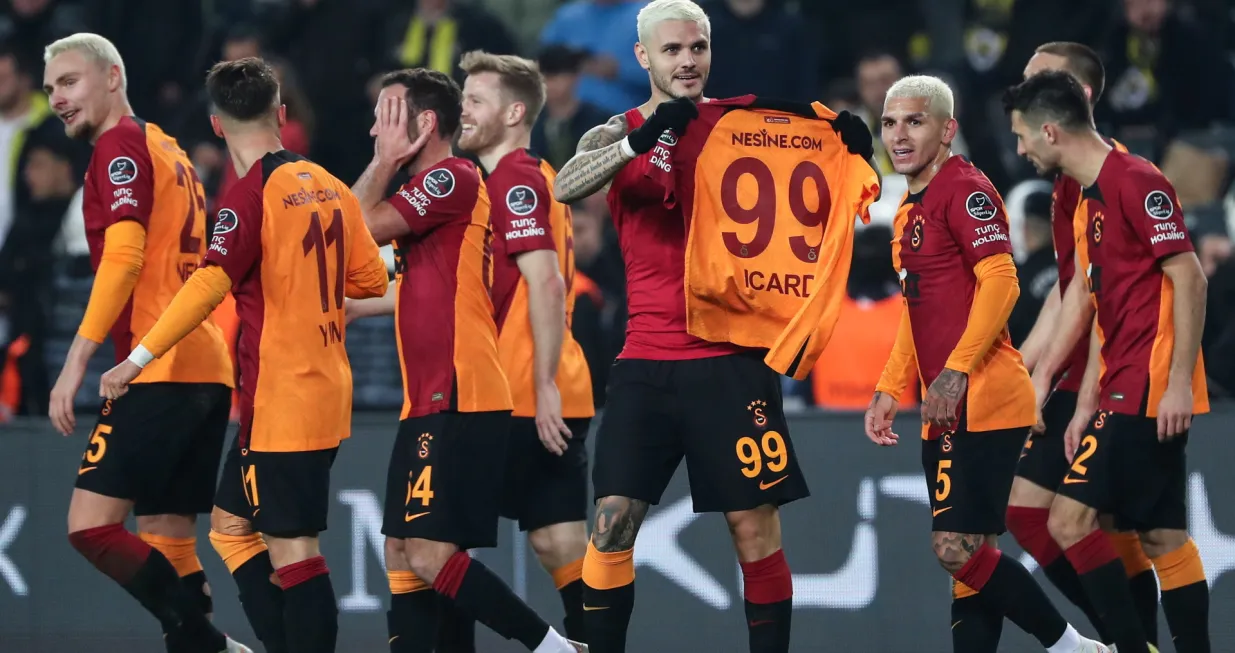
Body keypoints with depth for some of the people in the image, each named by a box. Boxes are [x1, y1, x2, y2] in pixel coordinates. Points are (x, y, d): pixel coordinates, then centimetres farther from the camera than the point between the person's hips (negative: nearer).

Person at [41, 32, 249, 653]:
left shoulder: (121, 145, -5)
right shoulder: (170, 153, 23)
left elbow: (123, 257, -17)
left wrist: (77, 361, -20)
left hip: (160, 371, -10)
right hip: (206, 370, 10)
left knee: (91, 524, -13)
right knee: (167, 539, 8)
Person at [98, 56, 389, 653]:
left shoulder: (251, 194, -13)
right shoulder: (328, 186, 8)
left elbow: (208, 286, -24)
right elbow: (370, 278, 16)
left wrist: (138, 359, -23)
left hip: (280, 400, -8)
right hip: (327, 394, 8)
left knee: (292, 550, -7)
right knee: (231, 524, 17)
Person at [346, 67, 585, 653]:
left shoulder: (452, 177, -10)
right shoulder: (428, 188, 20)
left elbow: (356, 229, -12)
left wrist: (386, 161, -1)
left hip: (457, 405, -10)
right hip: (428, 403, 10)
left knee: (430, 555, -14)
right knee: (402, 553, 8)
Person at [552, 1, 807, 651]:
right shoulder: (620, 134, 5)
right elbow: (564, 188, -15)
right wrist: (640, 141, -31)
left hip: (731, 358, -1)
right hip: (646, 360, 1)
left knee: (755, 525, -1)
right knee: (613, 523, -4)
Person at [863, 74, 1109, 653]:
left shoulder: (963, 188, -10)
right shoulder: (912, 208, 20)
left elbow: (1000, 281, -20)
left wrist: (956, 372, -25)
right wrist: (888, 392, 22)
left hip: (980, 403, -10)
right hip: (947, 410, 10)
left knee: (957, 548, -14)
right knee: (966, 554, 7)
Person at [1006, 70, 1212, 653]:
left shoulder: (1136, 182, -12)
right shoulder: (1091, 199, 17)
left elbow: (1189, 278, -16)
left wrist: (1179, 384, -21)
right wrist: (1087, 406, 19)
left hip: (1150, 394, -10)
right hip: (1125, 396, 10)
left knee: (1070, 520, -12)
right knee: (1163, 538, 7)